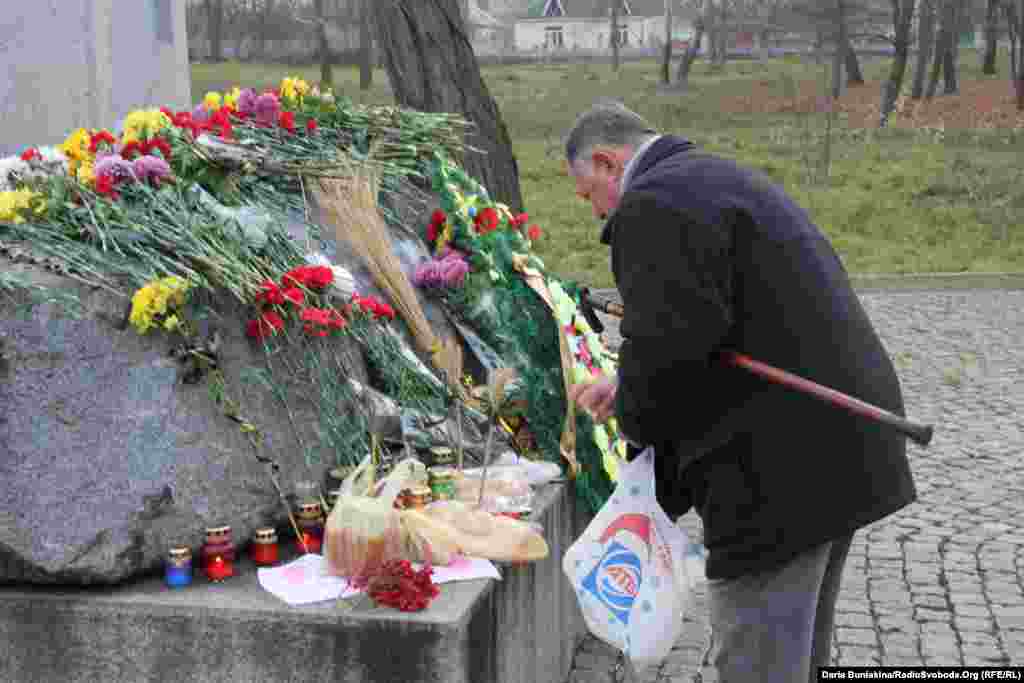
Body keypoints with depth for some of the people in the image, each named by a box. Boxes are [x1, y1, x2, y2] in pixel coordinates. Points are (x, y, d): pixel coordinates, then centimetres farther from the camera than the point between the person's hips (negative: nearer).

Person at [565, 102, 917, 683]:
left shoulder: (653, 206, -13)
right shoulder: (724, 182, 20)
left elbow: (669, 343, -24)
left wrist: (636, 418, -4)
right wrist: (631, 387, 18)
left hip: (784, 465, -10)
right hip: (843, 442, 10)